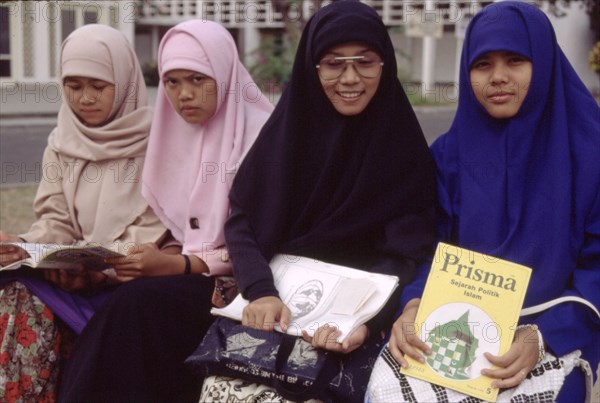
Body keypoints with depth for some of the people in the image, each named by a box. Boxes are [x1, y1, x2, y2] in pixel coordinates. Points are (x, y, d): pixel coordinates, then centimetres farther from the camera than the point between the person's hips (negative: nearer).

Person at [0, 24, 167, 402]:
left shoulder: (153, 142, -2)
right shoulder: (62, 144, 13)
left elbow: (152, 232, -7)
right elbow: (56, 222, 8)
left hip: (129, 280, -4)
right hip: (72, 276, 4)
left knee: (32, 302, -28)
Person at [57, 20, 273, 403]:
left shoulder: (260, 137, -9)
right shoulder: (177, 135, 10)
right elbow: (173, 230, 13)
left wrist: (178, 265, -20)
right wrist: (158, 259, -9)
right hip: (182, 275, 5)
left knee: (140, 302, -29)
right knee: (134, 304, -26)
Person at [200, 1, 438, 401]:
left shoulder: (404, 148, -3)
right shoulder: (286, 130, 3)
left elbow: (405, 256, -10)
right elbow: (242, 222, -3)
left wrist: (365, 323, -28)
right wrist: (261, 292, -22)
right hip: (275, 307, 2)